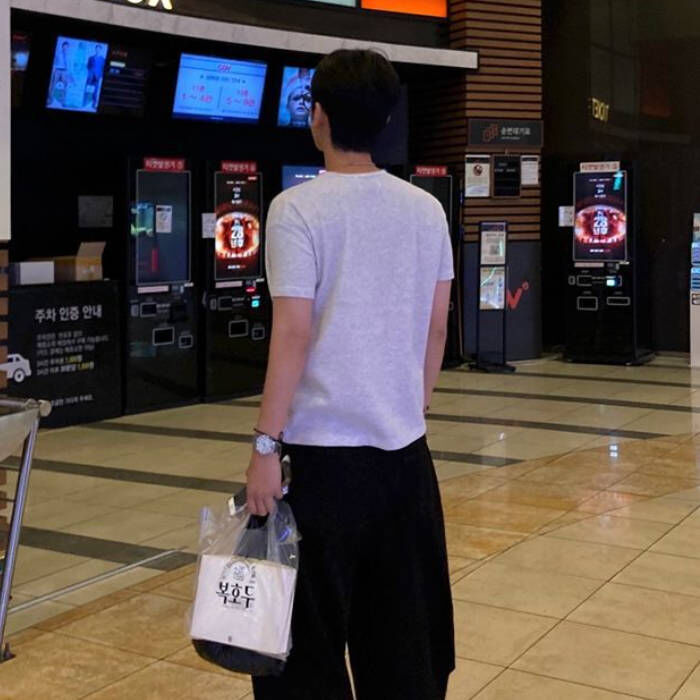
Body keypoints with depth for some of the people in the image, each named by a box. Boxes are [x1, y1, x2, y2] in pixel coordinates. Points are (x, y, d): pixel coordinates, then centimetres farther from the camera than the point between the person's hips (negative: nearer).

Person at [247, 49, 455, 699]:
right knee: (404, 632, 16)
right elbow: (436, 328, 9)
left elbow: (292, 334, -15)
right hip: (405, 448, 5)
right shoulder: (426, 209, 5)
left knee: (311, 634, 6)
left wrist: (266, 444, -11)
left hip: (323, 449, -5)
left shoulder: (298, 209, -9)